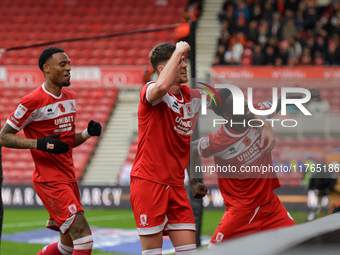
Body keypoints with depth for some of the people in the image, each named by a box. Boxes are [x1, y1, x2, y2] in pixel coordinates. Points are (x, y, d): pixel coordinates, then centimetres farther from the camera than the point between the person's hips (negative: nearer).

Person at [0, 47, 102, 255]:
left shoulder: (70, 99, 12)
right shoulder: (32, 102, -12)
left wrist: (88, 133, 1)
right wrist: (39, 143, -21)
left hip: (69, 177, 9)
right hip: (50, 181, -9)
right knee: (84, 238, -16)